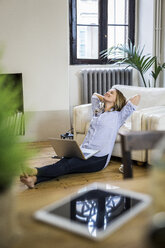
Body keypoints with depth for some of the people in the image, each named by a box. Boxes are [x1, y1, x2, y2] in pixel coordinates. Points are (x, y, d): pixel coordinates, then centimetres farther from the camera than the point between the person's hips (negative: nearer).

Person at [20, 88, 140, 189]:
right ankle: (34, 179, -51)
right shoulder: (98, 112, 27)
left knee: (67, 165, -30)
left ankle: (34, 171, -51)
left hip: (98, 158, -5)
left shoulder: (117, 116, 8)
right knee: (63, 162, -27)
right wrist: (105, 100, 34)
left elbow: (137, 98, 0)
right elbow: (95, 95, 46)